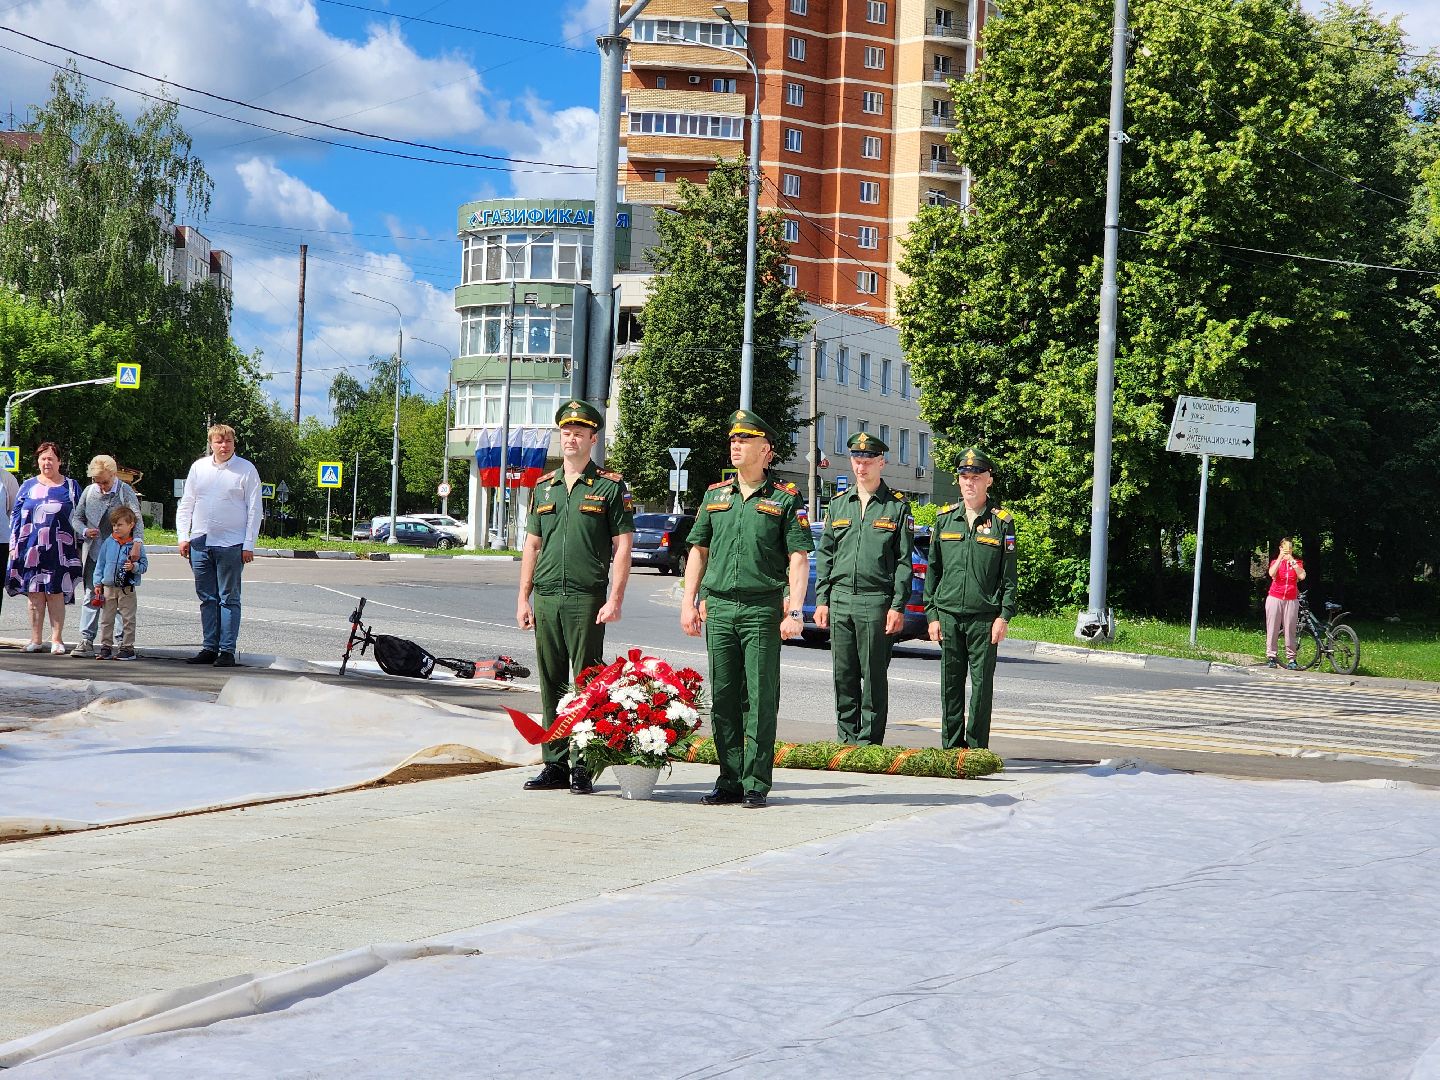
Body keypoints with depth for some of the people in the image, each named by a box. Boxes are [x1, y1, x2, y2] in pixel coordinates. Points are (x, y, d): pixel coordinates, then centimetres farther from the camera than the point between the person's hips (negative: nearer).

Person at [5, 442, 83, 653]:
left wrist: (79, 547, 4)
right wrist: (13, 545, 5)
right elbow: (16, 516, 12)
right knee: (34, 593, 2)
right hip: (31, 548, 2)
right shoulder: (28, 486, 11)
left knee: (56, 593, -3)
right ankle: (35, 639, 7)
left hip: (59, 550, -1)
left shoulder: (70, 487, 9)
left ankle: (57, 639, 2)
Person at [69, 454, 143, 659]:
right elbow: (76, 517, 17)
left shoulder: (125, 492, -4)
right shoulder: (89, 492, 8)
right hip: (93, 554, 4)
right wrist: (84, 531, -5)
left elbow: (137, 520, -13)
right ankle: (87, 640, 1)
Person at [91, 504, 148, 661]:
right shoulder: (108, 542, 6)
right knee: (106, 619, 6)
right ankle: (106, 647, 13)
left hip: (127, 588, -3)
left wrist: (134, 567, -19)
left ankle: (127, 647, 8)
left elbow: (144, 565, 0)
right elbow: (100, 563, 11)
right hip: (109, 587, 3)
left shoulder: (136, 544, -3)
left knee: (128, 619, 1)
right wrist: (98, 582, 6)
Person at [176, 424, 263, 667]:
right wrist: (183, 536, 5)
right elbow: (186, 504, 15)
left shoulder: (246, 470, -1)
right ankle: (210, 648, 13)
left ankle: (227, 650, 0)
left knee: (229, 599, -1)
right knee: (207, 598, 8)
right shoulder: (199, 467, 10)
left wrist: (249, 545, -7)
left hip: (231, 545, -4)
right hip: (199, 544, 4)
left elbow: (254, 510, -2)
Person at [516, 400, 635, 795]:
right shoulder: (544, 487, 15)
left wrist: (615, 600, -11)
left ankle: (584, 767, 1)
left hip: (587, 599, -5)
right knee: (551, 684, 8)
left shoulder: (610, 486, 1)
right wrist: (523, 598, 10)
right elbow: (532, 545, 17)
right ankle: (555, 765, 14)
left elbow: (622, 547, -3)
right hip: (546, 598, 5)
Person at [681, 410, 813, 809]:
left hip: (763, 610, -4)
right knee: (723, 697, 5)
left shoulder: (785, 499, 1)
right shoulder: (715, 495, 14)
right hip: (718, 607, 4)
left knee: (760, 698, -4)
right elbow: (698, 550, 18)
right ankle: (730, 781, 11)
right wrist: (689, 602, 9)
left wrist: (794, 612, -11)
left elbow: (798, 559, -3)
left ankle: (756, 784, 0)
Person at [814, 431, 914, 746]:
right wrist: (821, 599, 7)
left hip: (877, 601, -4)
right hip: (840, 598, 4)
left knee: (874, 675, -2)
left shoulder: (897, 507, 2)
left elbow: (904, 562, -1)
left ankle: (869, 741, 3)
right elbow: (824, 555, 15)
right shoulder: (838, 504, 14)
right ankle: (846, 740, 14)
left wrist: (898, 606, -8)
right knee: (843, 675, 6)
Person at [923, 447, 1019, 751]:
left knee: (982, 684, -1)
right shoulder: (945, 518, 9)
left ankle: (977, 748, 6)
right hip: (948, 614, 3)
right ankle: (951, 747, 12)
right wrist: (932, 614, 6)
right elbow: (933, 569, 12)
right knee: (950, 683, 5)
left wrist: (1004, 616, -6)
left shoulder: (1002, 521, 1)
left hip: (985, 617, -3)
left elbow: (1009, 575, 1)